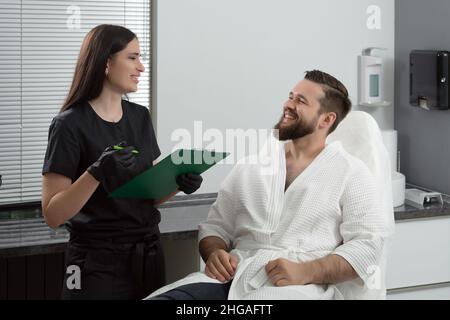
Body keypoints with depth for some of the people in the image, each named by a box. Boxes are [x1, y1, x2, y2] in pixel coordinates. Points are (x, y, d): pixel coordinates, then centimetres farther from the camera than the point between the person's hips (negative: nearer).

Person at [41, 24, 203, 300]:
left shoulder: (141, 117, 6)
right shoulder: (70, 124, -12)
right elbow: (53, 215, -15)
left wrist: (179, 182, -8)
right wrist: (97, 172, -28)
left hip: (148, 254, 6)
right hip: (98, 262, -5)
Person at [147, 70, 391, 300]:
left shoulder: (350, 172, 8)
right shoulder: (252, 162, 20)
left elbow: (367, 244, -2)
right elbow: (216, 226, 20)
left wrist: (305, 272, -16)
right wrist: (214, 254, -3)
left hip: (301, 286, -3)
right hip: (234, 277, 3)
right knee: (161, 299, -25)